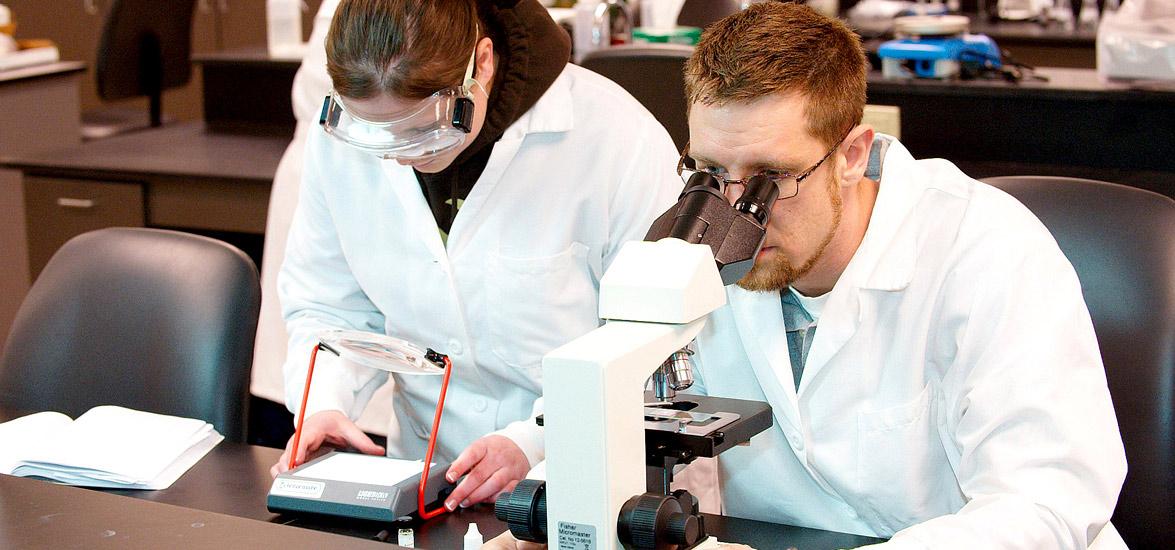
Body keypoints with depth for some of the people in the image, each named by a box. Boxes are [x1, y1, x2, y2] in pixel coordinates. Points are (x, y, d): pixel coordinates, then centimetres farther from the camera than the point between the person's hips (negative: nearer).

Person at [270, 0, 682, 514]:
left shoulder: (618, 139, -17)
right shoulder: (339, 141, -3)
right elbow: (328, 307, 11)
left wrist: (534, 442, -21)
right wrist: (323, 404, -8)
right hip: (425, 477, 4)